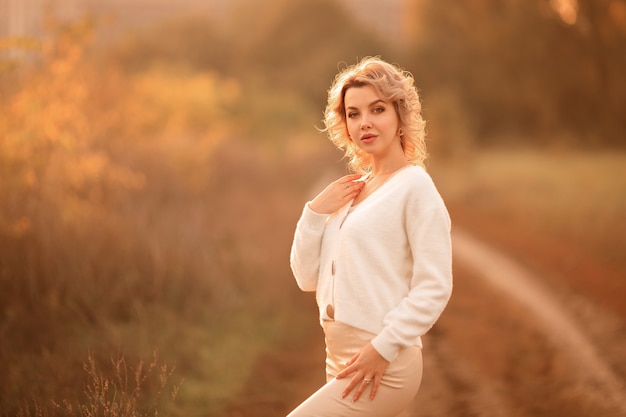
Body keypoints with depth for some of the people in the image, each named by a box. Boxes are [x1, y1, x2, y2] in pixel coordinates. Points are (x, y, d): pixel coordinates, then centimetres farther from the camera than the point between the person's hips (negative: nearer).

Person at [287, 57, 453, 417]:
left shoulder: (414, 185, -8)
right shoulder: (350, 191, 12)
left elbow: (435, 287, -15)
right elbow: (307, 277, 11)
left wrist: (383, 347, -19)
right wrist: (316, 212, -1)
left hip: (383, 366, -7)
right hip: (342, 358, 7)